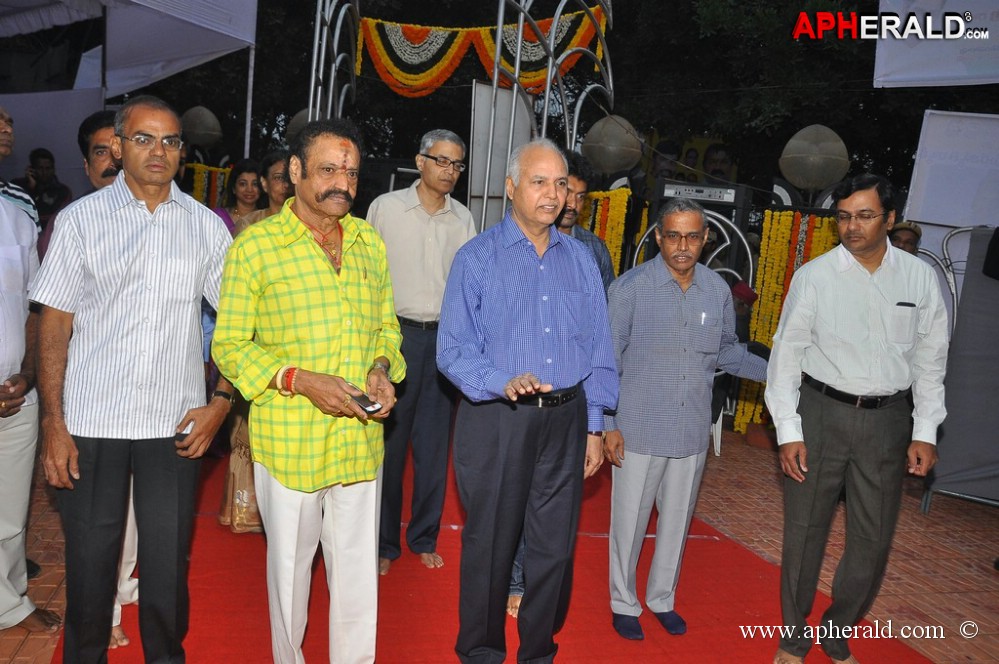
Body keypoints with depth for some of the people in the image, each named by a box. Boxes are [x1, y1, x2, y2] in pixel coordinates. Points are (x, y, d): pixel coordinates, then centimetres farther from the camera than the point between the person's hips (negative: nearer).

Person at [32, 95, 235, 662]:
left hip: (175, 425, 1)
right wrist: (53, 425, -5)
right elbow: (55, 325, 1)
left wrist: (222, 402, -3)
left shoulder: (206, 226, 4)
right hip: (90, 423, 0)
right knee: (89, 561, 10)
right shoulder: (81, 218, 2)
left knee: (168, 563, 10)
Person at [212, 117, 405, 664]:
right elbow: (229, 346, -5)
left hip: (360, 436, 3)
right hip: (288, 439, -3)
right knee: (290, 564, 16)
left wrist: (382, 368, -5)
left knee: (359, 570, 13)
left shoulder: (371, 243, 7)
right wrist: (300, 380, -19)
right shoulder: (254, 245, -6)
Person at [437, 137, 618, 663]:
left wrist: (594, 427, 8)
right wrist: (505, 383, -25)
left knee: (555, 546, 11)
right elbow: (453, 351, -9)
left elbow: (598, 350, 10)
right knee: (490, 544, 10)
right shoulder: (476, 258, -3)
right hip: (495, 421, -3)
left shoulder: (580, 259, 8)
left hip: (565, 418, 3)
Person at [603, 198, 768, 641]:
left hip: (692, 432, 4)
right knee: (630, 520, 9)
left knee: (677, 520, 18)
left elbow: (728, 352, 13)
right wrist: (608, 425, -9)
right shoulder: (631, 287, -11)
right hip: (639, 430, -4)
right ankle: (624, 602, 32)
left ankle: (662, 597, 40)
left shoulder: (718, 290, 0)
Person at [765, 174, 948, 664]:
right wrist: (787, 432, -8)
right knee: (804, 531, 8)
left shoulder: (920, 277, 0)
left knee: (873, 540, 10)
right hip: (821, 412, -2)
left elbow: (930, 358, 6)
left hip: (887, 419, 2)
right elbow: (787, 354, -4)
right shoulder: (814, 276, -7)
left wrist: (925, 432, 3)